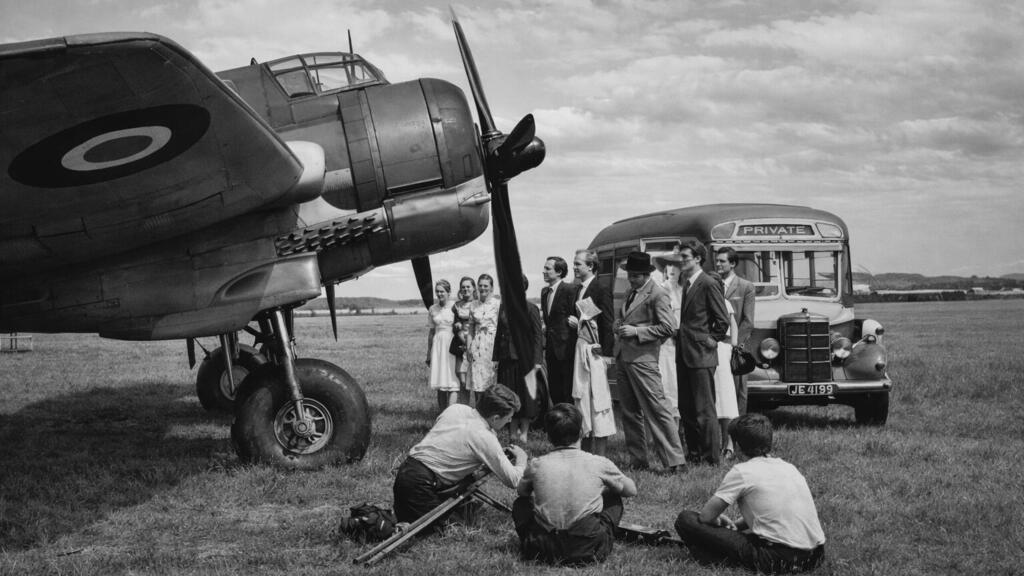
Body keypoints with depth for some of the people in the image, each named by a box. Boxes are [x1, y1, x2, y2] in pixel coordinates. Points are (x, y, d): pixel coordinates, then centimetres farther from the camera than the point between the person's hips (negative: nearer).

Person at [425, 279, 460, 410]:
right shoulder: (432, 309, 9)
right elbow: (431, 332, 14)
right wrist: (428, 354, 14)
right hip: (437, 346, 4)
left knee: (452, 383, -11)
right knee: (440, 385, 6)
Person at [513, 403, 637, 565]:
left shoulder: (537, 465, -2)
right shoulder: (599, 463, -4)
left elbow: (521, 492, 19)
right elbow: (631, 490, 14)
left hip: (543, 550, 1)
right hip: (589, 550, -1)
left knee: (520, 503, 29)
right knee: (614, 499, 24)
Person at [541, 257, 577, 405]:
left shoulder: (569, 291, -11)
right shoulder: (544, 291, 13)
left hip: (565, 348, -8)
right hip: (551, 348, 8)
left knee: (568, 392, -3)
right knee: (554, 390, 12)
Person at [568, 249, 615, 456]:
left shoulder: (600, 290, -11)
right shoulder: (579, 290, 14)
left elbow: (608, 322, -14)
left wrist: (606, 351, -16)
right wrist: (573, 321, 1)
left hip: (596, 349, -8)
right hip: (581, 347, 8)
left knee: (598, 397, -4)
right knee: (581, 396, 10)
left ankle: (601, 451, 1)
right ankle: (587, 448, 17)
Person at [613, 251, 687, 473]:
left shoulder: (657, 295, -8)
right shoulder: (631, 293, 19)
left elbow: (669, 327, -14)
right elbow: (619, 317, 30)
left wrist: (637, 332, -16)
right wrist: (619, 327, 6)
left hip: (642, 358, -9)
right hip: (622, 358, 9)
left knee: (657, 409, -10)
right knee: (629, 412, 11)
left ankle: (676, 462, -7)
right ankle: (637, 460, 19)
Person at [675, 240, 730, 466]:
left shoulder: (708, 285, -11)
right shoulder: (686, 283, 14)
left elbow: (723, 321, -11)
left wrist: (710, 340, -6)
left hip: (701, 356, -9)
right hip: (684, 355, 9)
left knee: (704, 411, -4)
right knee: (686, 409, 13)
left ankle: (712, 459, 2)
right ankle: (693, 454, 22)